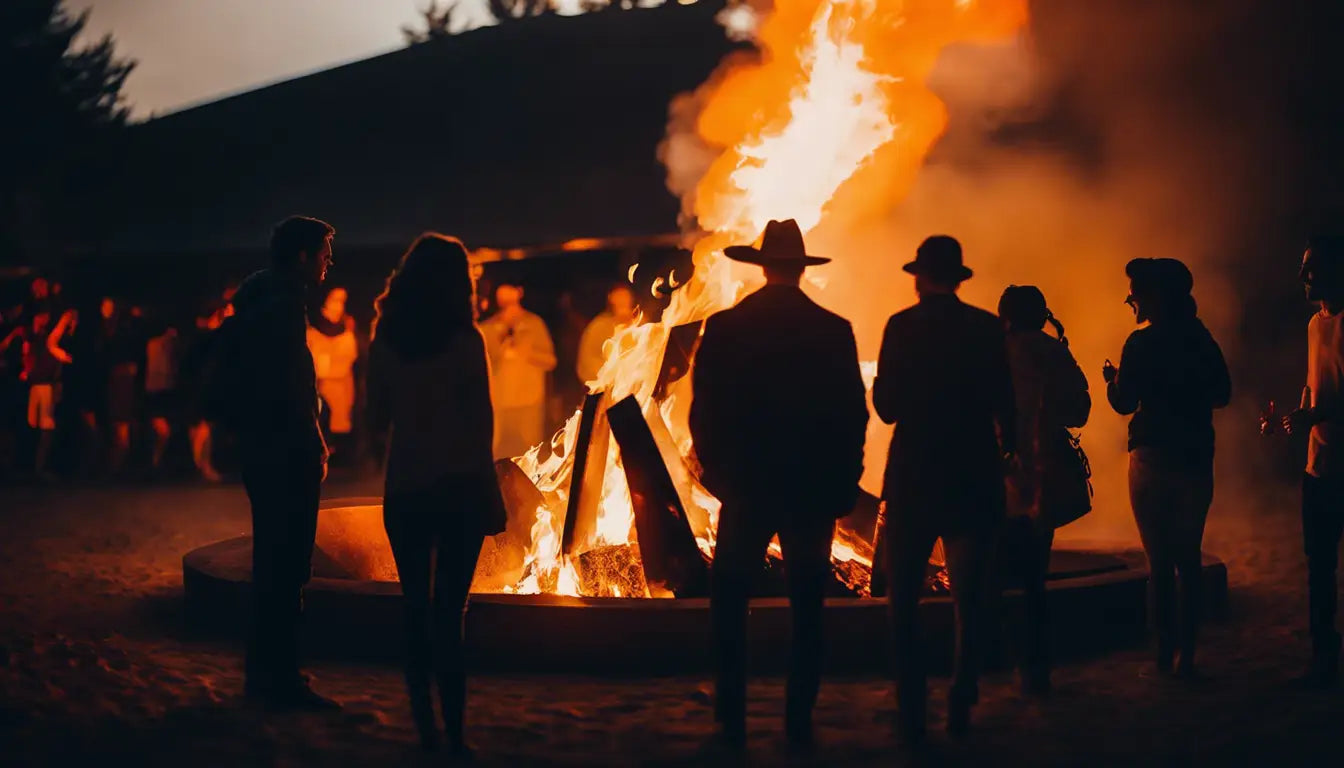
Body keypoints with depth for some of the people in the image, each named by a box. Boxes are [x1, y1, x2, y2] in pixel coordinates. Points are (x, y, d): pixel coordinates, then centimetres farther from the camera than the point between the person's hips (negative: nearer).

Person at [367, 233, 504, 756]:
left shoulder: (385, 341, 2)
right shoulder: (463, 340, -8)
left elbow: (378, 417, 9)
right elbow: (482, 416, -6)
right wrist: (485, 480, 3)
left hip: (404, 487, 3)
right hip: (459, 484, -3)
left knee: (416, 608, 11)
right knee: (448, 609, -2)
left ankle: (426, 728, 12)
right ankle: (454, 733, -4)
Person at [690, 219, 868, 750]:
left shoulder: (724, 328, -4)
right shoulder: (834, 332, -3)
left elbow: (704, 411, -2)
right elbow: (854, 415, -1)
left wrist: (716, 469, 11)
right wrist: (845, 483, 6)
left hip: (746, 486, 0)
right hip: (814, 487, 1)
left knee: (729, 601, 9)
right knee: (807, 607, 7)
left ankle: (732, 721, 5)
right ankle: (799, 724, 7)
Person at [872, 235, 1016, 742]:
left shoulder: (903, 326, -6)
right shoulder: (987, 329, -1)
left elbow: (886, 407, -7)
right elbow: (1004, 405, 0)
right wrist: (1008, 449, 18)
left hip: (914, 477, -2)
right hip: (975, 477, 2)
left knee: (903, 597, 6)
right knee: (969, 599, 13)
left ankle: (913, 713, 0)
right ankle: (960, 709, 13)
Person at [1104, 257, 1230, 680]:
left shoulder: (1142, 343, -11)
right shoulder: (1201, 340, 4)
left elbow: (1124, 403, -13)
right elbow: (1221, 395, 10)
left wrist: (1111, 379, 7)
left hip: (1153, 459, -5)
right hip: (1196, 460, 5)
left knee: (1160, 561, 2)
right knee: (1188, 558, 11)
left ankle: (1166, 654, 3)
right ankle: (1185, 654, 11)